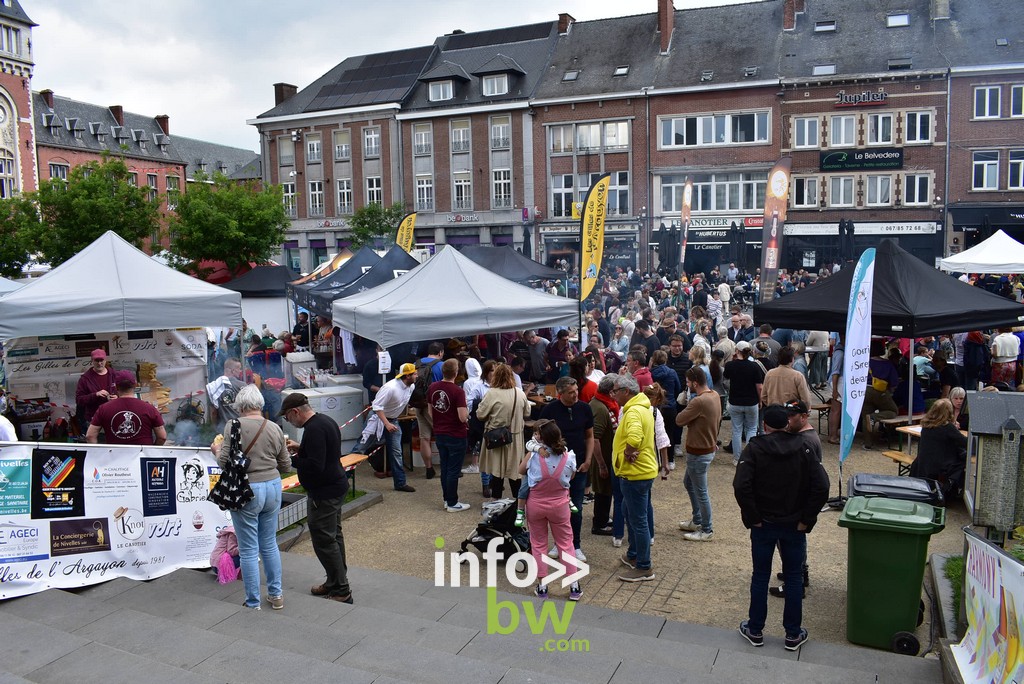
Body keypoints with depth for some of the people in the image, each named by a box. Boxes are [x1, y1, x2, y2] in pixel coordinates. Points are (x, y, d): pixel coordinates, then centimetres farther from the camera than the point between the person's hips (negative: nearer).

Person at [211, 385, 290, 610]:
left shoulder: (234, 426, -10)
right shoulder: (275, 429, 2)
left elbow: (224, 462, -13)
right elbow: (286, 466, 7)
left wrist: (217, 451, 9)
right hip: (272, 487, 4)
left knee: (249, 550, 6)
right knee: (269, 544, 19)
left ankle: (253, 604, 16)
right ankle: (276, 594, 28)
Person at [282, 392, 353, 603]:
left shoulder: (314, 429, -23)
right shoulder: (325, 420, 9)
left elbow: (315, 466, -28)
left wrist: (290, 459, -17)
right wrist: (300, 448, 13)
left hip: (324, 493, -11)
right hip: (336, 486, 11)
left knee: (324, 540, -3)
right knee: (334, 536, 18)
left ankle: (341, 592, 3)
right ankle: (335, 583, 30)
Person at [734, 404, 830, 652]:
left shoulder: (754, 448, -10)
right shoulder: (802, 448, -5)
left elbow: (741, 487, -22)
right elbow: (821, 487, -13)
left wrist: (753, 518, -11)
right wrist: (806, 520, -6)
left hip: (763, 525, -1)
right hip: (794, 526, 1)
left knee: (760, 577, 11)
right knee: (794, 578, 13)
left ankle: (755, 630, 23)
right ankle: (793, 634, 22)